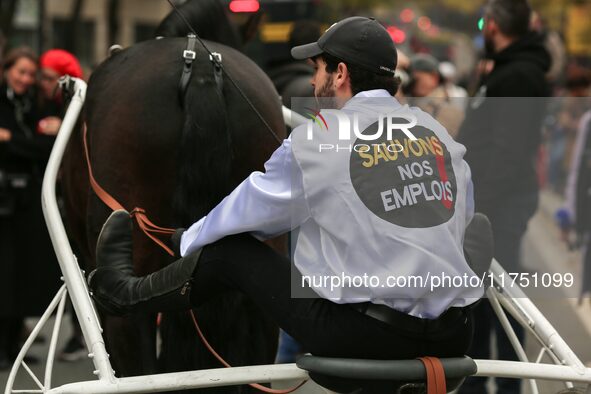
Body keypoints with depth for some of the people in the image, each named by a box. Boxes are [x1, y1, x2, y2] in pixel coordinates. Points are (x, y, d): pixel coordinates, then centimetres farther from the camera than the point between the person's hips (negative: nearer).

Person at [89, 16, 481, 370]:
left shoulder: (317, 138, -4)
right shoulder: (438, 133, 8)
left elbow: (248, 210, 9)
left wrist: (190, 240, 30)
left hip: (365, 337, -5)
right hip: (452, 339, 5)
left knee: (231, 248, 14)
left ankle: (127, 294, 37)